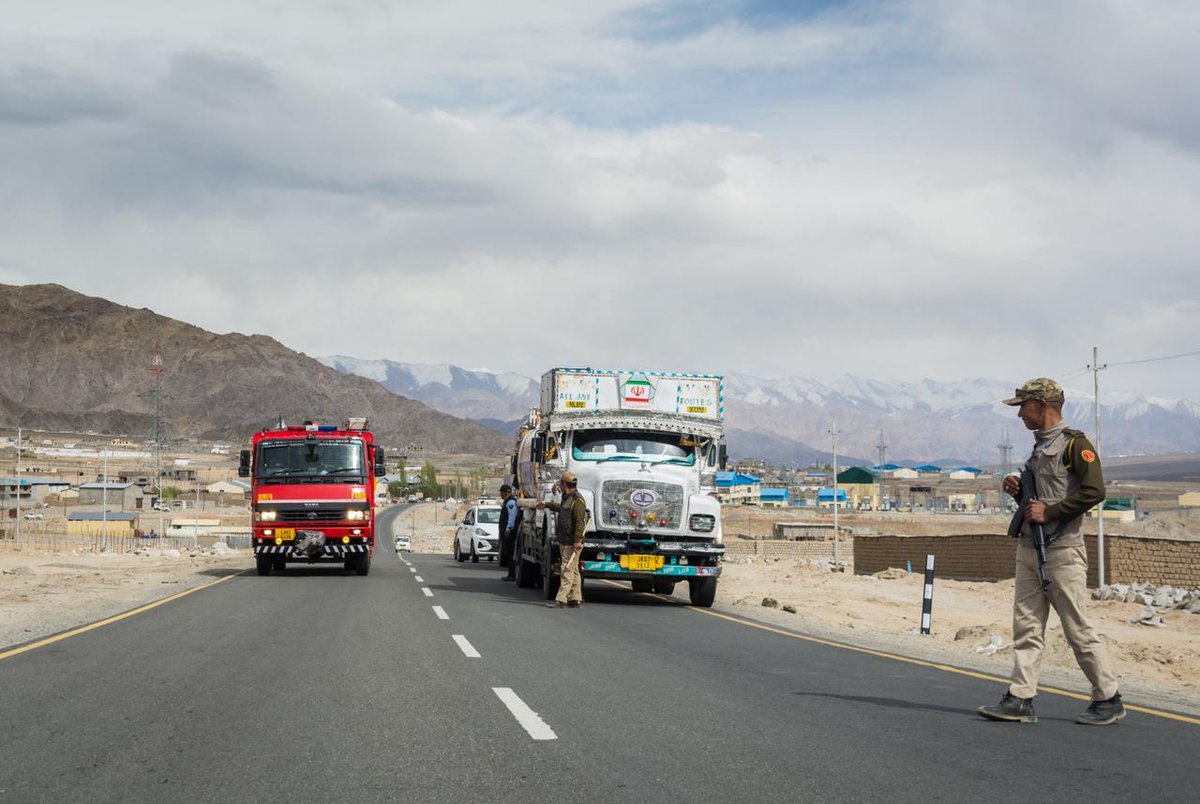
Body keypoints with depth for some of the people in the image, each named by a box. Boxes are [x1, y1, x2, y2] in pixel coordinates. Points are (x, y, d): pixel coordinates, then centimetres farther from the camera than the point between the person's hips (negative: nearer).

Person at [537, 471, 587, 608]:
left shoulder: (577, 500, -16)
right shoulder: (567, 498, 16)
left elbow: (580, 522, -24)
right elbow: (560, 508, 41)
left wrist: (577, 540, -31)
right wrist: (547, 505, 53)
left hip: (572, 543, -10)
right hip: (564, 541, 10)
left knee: (567, 570, -10)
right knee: (573, 571, 12)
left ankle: (561, 599, -13)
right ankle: (576, 599, 16)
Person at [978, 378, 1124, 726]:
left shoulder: (1075, 444, -9)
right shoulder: (1038, 447, 19)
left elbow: (1094, 491, -19)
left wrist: (1048, 511, -18)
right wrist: (1017, 491, 9)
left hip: (1062, 551, -9)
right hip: (1028, 549, 9)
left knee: (1078, 629, -4)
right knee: (1026, 627, 5)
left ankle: (1108, 700, 6)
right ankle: (1020, 700, 5)